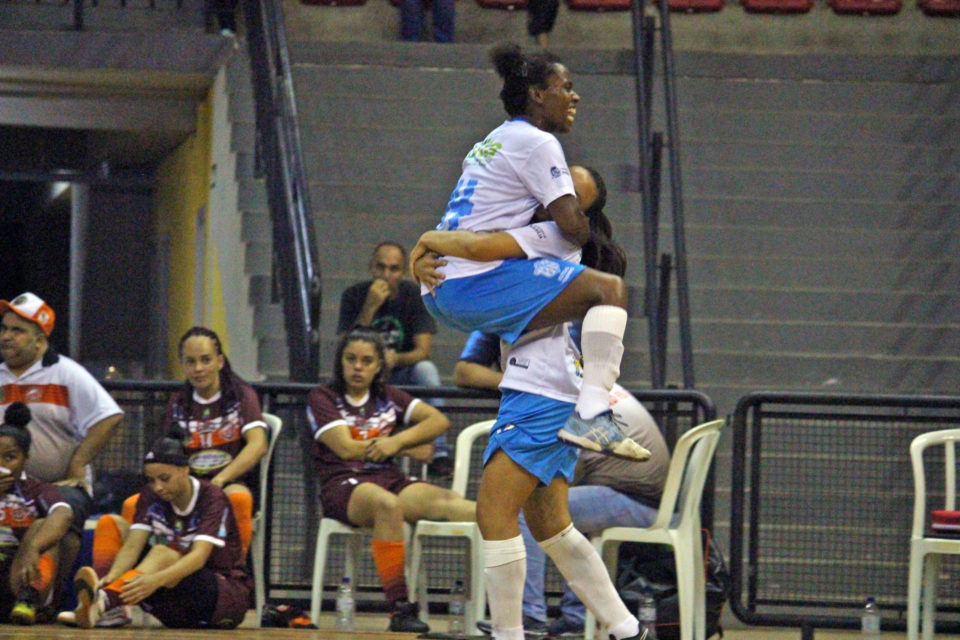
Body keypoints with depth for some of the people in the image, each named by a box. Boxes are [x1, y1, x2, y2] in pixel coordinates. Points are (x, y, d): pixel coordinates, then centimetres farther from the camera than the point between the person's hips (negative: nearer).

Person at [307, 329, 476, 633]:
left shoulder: (388, 397, 23)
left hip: (391, 479, 4)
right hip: (343, 485, -4)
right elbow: (346, 448, -4)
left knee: (447, 502, -28)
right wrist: (411, 448, 4)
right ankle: (399, 609, -42)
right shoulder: (323, 398, 9)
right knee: (387, 504, -40)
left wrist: (397, 441, -7)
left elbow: (439, 420, 12)